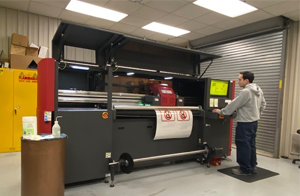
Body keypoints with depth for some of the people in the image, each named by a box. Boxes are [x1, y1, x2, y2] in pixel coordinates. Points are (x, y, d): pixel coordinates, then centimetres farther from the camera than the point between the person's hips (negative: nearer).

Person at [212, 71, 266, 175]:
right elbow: (263, 104, 17)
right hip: (254, 121, 9)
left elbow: (234, 104, -17)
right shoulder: (259, 90, 8)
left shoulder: (246, 92, -21)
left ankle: (245, 169, 10)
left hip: (245, 123, -9)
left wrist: (221, 111, -7)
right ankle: (252, 166, 28)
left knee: (243, 145, 1)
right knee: (251, 144, 17)